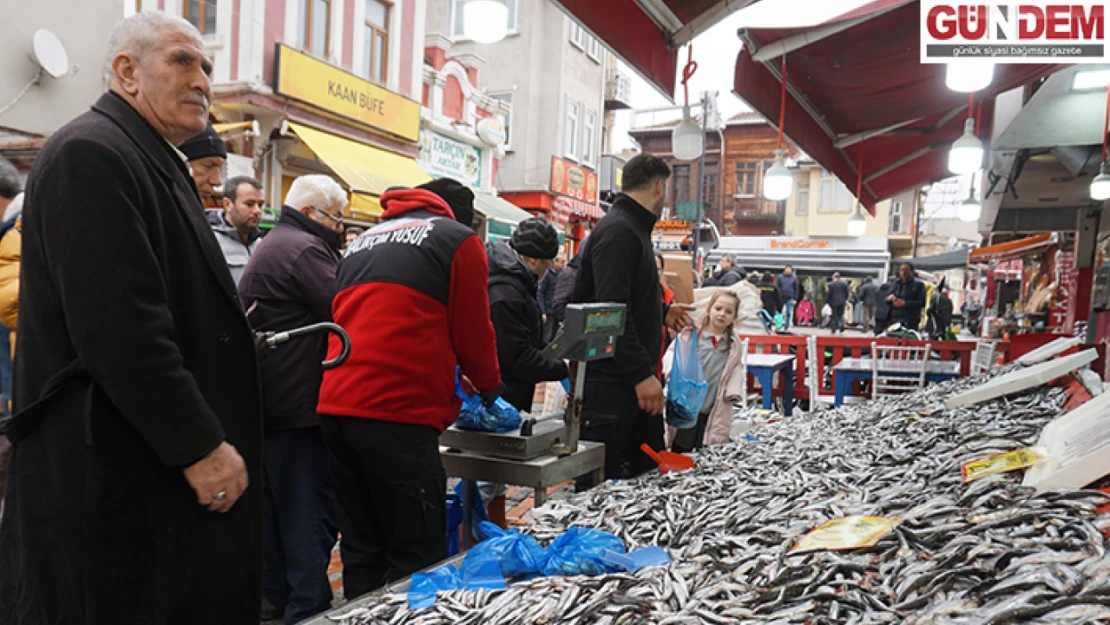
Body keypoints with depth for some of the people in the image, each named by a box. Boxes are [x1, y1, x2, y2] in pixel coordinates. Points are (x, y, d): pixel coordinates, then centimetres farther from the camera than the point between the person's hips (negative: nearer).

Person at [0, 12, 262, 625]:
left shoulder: (151, 161, 18)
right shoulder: (89, 154, -13)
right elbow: (118, 325, -23)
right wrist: (200, 446, -19)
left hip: (169, 459, 10)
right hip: (114, 475, -10)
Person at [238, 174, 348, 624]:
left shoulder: (268, 246, 20)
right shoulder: (305, 248, -13)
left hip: (266, 400, 10)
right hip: (300, 402, -10)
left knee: (275, 503, 16)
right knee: (311, 510, -5)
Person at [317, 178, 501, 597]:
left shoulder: (363, 240, 25)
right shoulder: (458, 239, 6)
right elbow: (472, 334, 4)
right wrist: (489, 386, 24)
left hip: (337, 407, 7)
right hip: (396, 414, -7)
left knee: (361, 552, 15)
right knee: (417, 559, 1)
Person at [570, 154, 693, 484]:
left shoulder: (633, 228, 18)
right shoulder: (617, 230, -15)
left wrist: (662, 313, 31)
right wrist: (642, 373, -26)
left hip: (635, 377, 10)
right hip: (611, 379, -10)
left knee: (650, 468, 16)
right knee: (600, 480, -2)